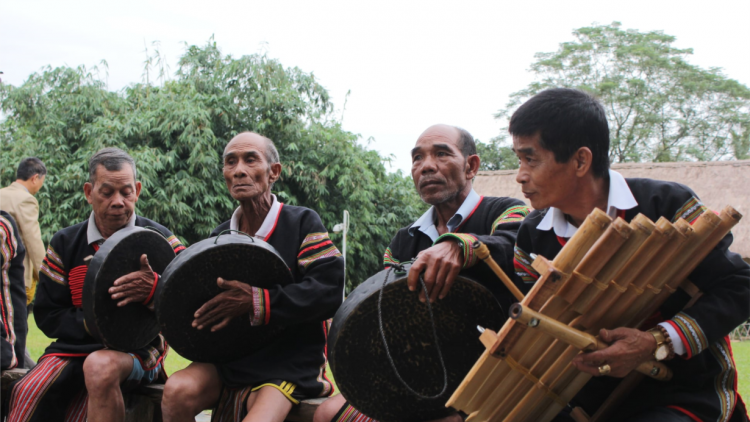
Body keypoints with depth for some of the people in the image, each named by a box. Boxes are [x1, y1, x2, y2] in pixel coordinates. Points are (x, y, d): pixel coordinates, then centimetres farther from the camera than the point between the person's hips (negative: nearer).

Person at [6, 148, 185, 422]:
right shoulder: (64, 243, 12)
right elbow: (47, 315, 9)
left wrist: (155, 289, -26)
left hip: (137, 346, -2)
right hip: (75, 344, 2)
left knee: (100, 366, -38)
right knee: (28, 393, -28)